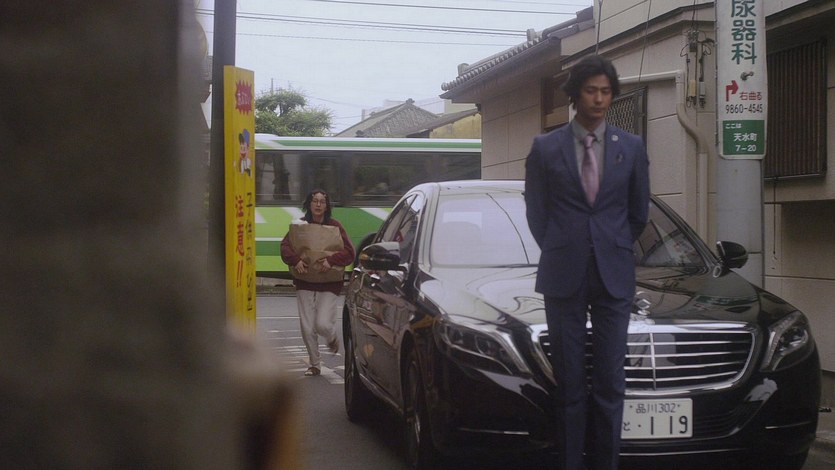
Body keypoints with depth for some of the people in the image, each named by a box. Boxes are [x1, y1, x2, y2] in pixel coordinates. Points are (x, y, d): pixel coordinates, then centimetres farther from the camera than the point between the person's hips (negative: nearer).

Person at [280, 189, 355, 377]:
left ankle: (332, 338, 25)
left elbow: (349, 252, -6)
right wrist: (296, 260, -21)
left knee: (323, 324, -13)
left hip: (329, 284, -2)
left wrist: (331, 261, -23)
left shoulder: (335, 226, 0)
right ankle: (315, 364, 19)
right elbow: (285, 246, -2)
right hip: (305, 283, 2)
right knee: (307, 328, 1)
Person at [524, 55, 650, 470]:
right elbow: (536, 212, 9)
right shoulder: (545, 148, 4)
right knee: (570, 383, 2)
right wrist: (561, 254, 10)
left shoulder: (632, 148, 8)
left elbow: (639, 211, 16)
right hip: (564, 279, -1)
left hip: (614, 277, 1)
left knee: (610, 381, -1)